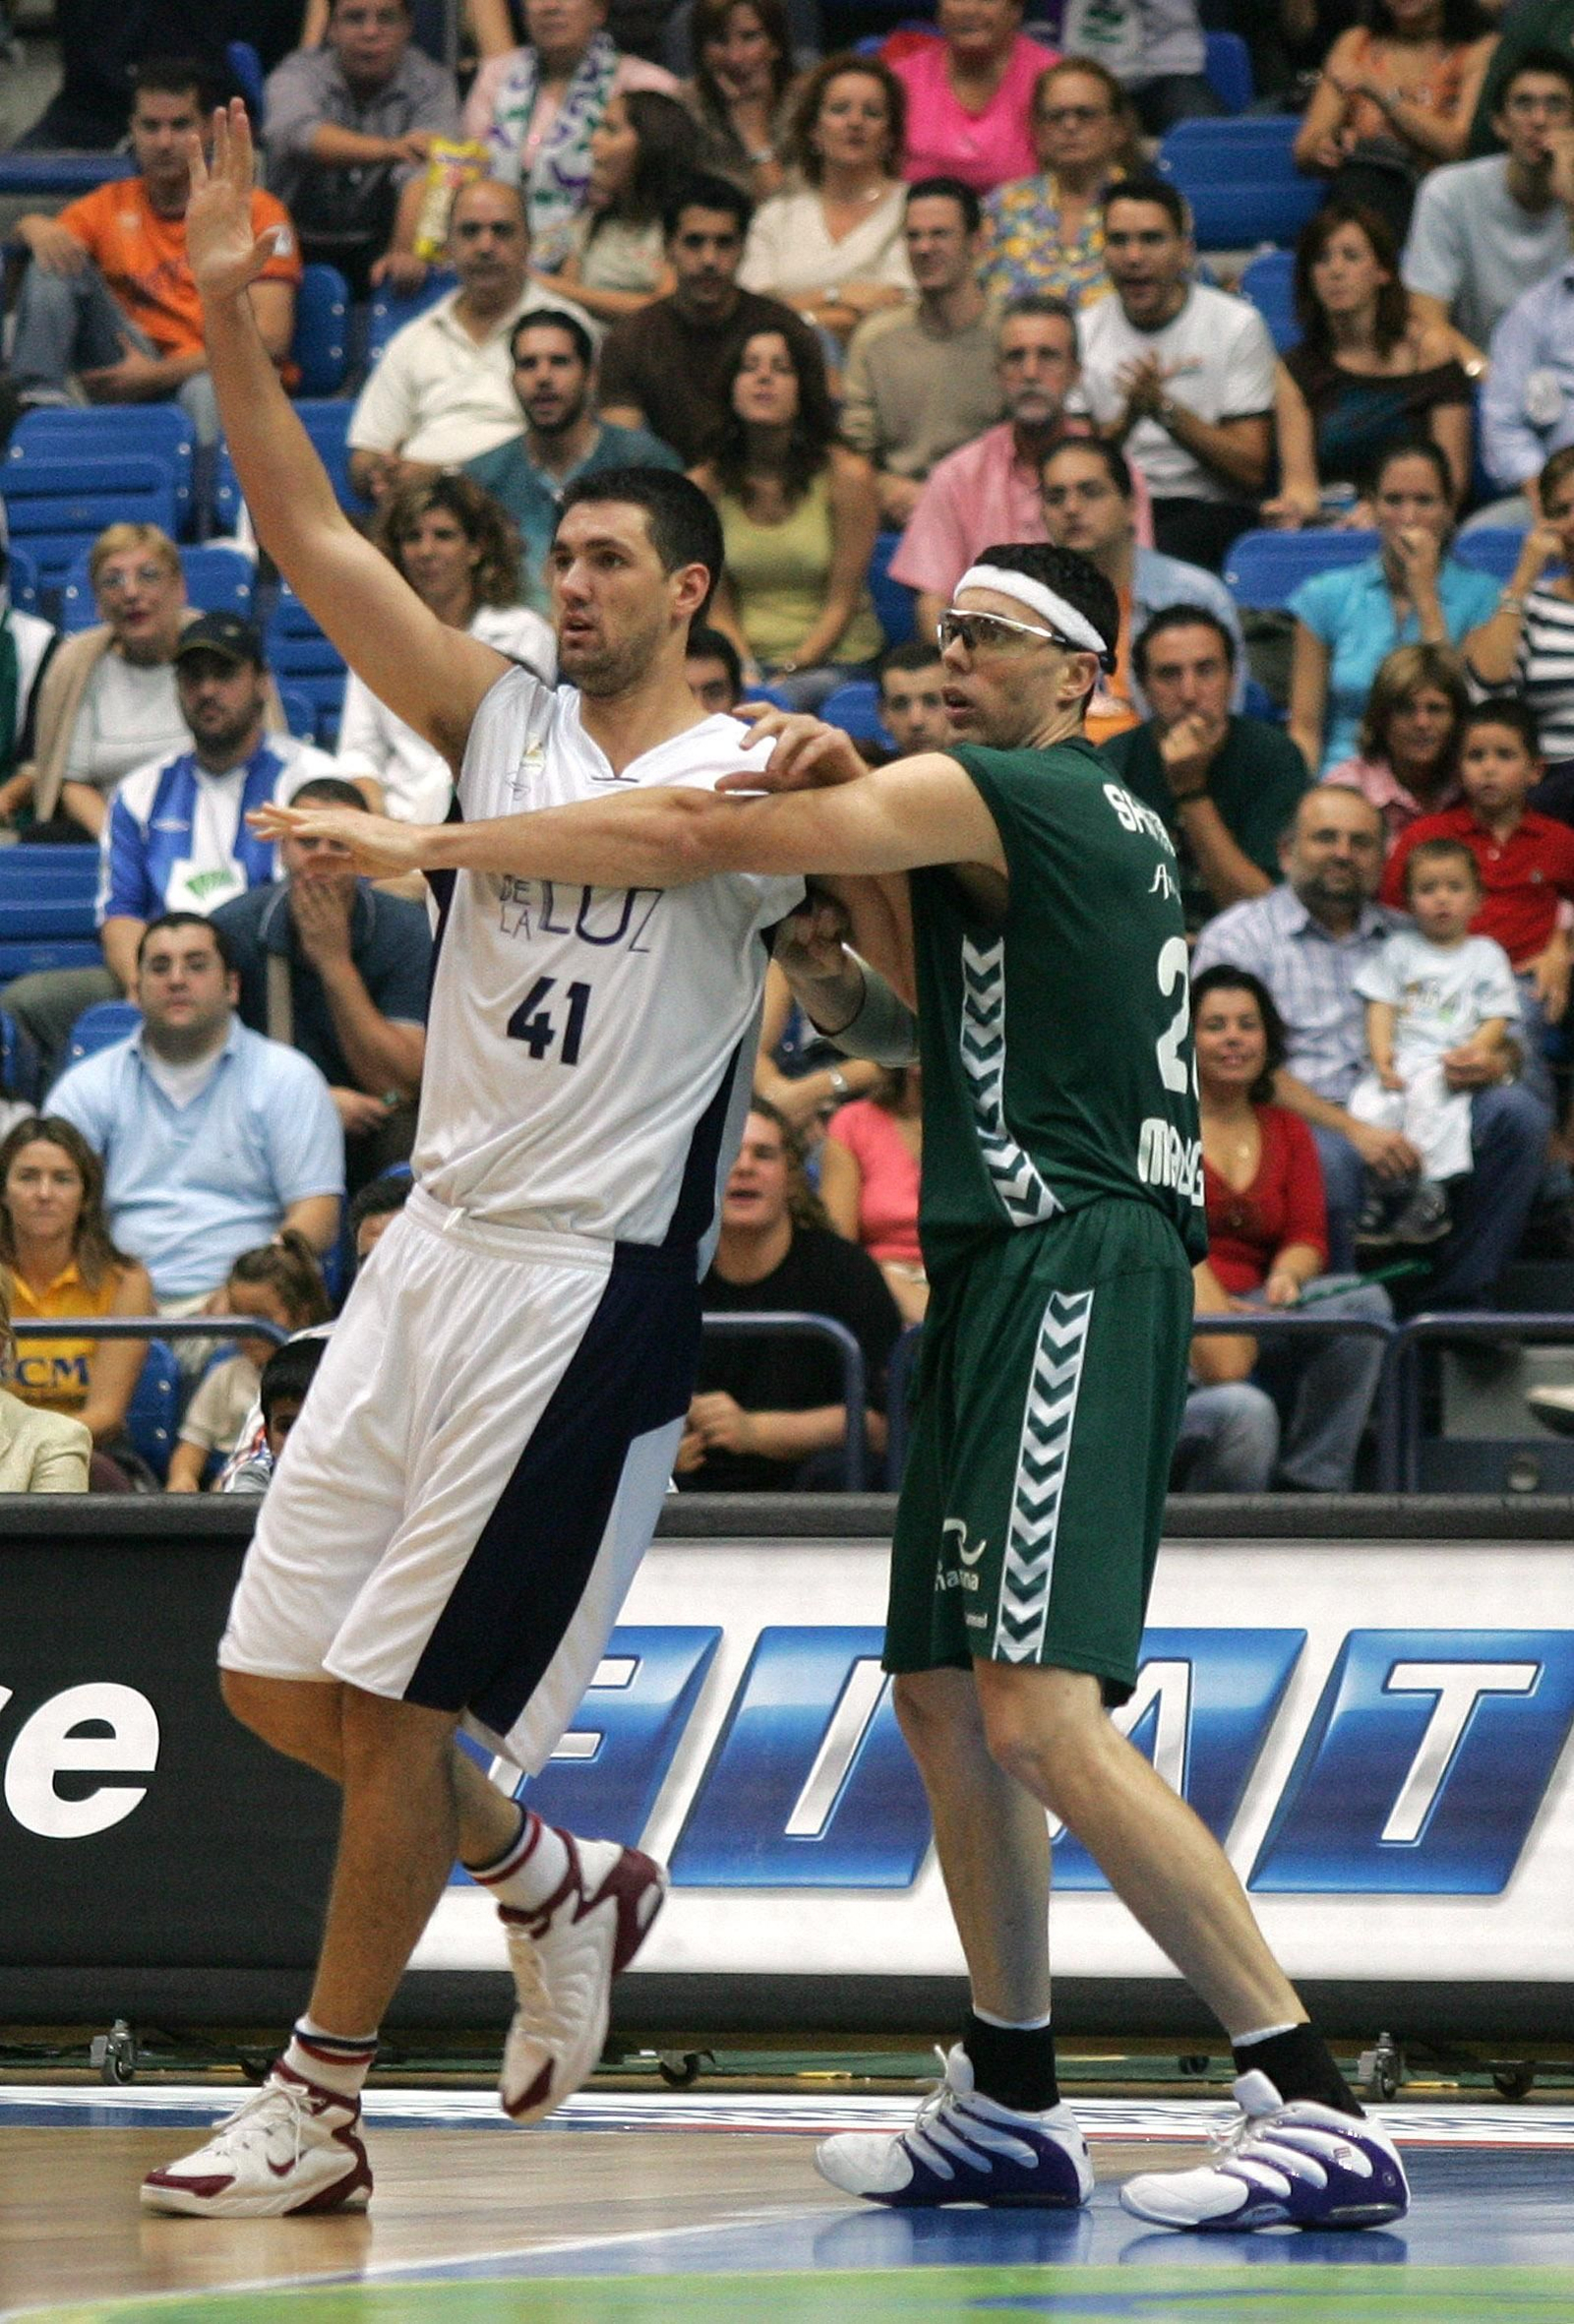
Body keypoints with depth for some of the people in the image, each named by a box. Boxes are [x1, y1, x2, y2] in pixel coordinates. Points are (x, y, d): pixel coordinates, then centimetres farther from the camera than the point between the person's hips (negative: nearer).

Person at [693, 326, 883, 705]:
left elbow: (842, 604, -3)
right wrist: (745, 672, -11)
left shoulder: (846, 476, -4)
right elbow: (719, 606, 6)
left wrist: (789, 672, -14)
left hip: (831, 660, -2)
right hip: (749, 658, 2)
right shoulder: (706, 484, 4)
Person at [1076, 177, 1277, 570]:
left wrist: (1165, 408, -15)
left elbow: (1251, 471, -4)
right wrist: (1130, 414, -15)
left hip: (1210, 508, -2)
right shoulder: (1085, 331, 10)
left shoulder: (1237, 325, 2)